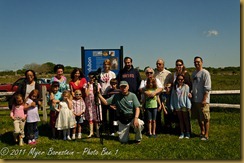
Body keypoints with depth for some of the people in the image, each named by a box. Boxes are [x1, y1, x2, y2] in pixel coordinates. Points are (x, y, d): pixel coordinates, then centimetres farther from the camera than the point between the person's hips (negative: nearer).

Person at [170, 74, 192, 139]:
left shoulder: (186, 87, -4)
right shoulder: (174, 87, 4)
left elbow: (188, 96, -6)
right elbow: (172, 97, 5)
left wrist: (188, 106, -9)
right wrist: (172, 107, 2)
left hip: (184, 106, -3)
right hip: (177, 106, 3)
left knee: (186, 119, 8)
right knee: (180, 120, 12)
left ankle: (187, 133, 18)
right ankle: (182, 133, 21)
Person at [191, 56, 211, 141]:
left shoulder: (205, 73, -8)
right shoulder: (194, 73, 15)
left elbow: (207, 88, -13)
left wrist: (204, 99, -17)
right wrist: (191, 93, 10)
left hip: (202, 100, -7)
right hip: (195, 99, 7)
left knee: (205, 118, 0)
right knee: (199, 117, 14)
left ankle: (206, 135, 8)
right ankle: (202, 132, 27)